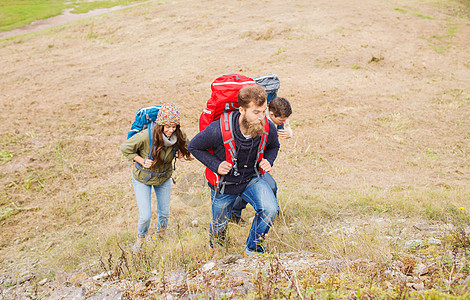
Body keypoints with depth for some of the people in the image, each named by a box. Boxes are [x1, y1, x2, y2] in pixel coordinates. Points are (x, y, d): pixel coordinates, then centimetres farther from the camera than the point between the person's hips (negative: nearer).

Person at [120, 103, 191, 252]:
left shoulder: (178, 135, -21)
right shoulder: (145, 136, -33)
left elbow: (186, 146, 4)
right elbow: (125, 148, -17)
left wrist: (181, 152, -18)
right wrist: (142, 161, -25)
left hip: (164, 178, 4)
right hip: (142, 178, -3)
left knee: (164, 212, 17)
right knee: (145, 216, -4)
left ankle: (160, 235, 49)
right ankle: (140, 238, 31)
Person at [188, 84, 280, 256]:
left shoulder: (268, 129, -20)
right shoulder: (218, 130, -32)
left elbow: (273, 146, 7)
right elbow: (194, 147, -13)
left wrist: (268, 161, -14)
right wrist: (215, 165, -23)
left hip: (251, 179, 2)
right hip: (224, 184, -2)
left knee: (270, 209, -24)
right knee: (219, 225, 16)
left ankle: (252, 249, 4)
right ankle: (214, 248, 56)